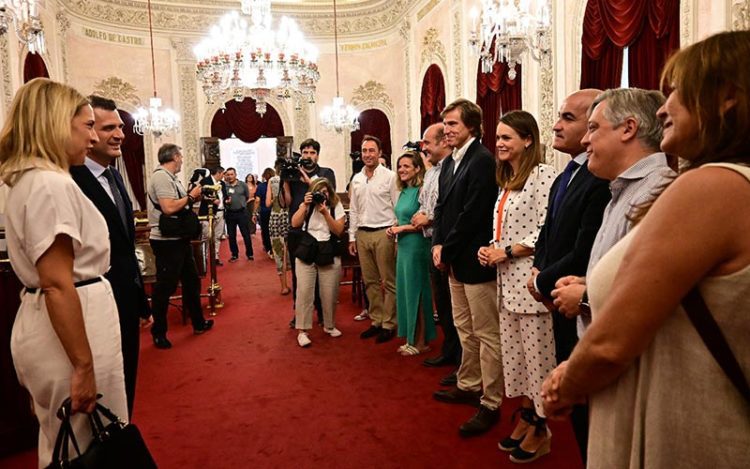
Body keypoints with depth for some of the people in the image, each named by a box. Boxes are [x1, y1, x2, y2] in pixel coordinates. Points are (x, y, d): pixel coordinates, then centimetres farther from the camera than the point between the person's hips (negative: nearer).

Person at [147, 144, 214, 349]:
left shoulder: (170, 177, 14)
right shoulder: (161, 176, -16)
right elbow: (169, 208, -26)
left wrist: (193, 196, 4)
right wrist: (191, 195, -15)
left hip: (180, 239, 10)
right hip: (167, 241, -10)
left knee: (191, 281, 18)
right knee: (165, 287, 0)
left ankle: (198, 323, 30)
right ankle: (158, 333, 14)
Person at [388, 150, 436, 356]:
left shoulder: (421, 190, -12)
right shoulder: (403, 192, 12)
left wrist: (402, 228, -15)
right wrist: (393, 229, 5)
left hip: (417, 246, -8)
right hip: (403, 246, 8)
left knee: (416, 292, 1)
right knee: (405, 291, 12)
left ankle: (421, 342, 14)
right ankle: (411, 339, 24)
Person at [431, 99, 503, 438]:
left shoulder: (482, 160, -15)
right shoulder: (450, 163, 13)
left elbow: (472, 214, -19)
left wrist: (447, 251, -12)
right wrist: (437, 245, 1)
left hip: (475, 260, -9)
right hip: (455, 260, 9)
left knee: (486, 333, 1)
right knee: (464, 329, 20)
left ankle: (490, 403, 12)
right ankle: (469, 385, 35)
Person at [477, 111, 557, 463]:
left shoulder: (543, 175, -10)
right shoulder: (506, 180, 16)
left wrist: (507, 252, -15)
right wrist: (490, 250, 2)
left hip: (530, 279, -8)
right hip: (506, 281, 9)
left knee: (537, 356, 3)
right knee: (515, 354, 15)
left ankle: (540, 431, 19)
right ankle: (526, 418, 31)